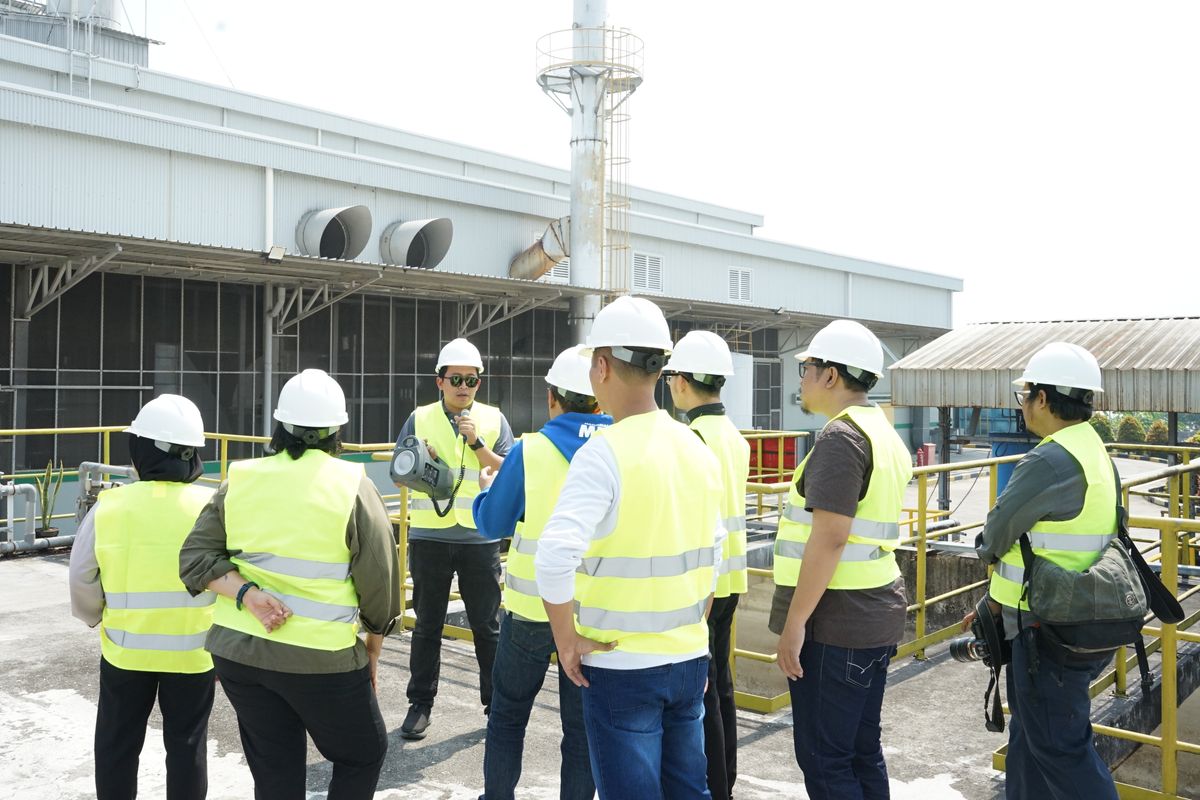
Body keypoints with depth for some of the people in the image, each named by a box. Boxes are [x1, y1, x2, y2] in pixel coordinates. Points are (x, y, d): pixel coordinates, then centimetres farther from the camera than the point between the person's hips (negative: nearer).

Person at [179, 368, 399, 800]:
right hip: (320, 657, -4)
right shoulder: (352, 485, -8)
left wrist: (248, 596, -12)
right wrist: (373, 651, 9)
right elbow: (379, 582, -4)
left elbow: (195, 557, -1)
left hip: (236, 650, 5)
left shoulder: (241, 479, 3)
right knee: (363, 754, 18)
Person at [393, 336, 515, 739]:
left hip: (480, 537, 0)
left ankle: (497, 703, 20)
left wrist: (477, 444, -16)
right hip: (430, 536, 1)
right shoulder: (420, 419, 5)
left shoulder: (494, 419, 3)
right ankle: (420, 703, 22)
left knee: (487, 625, 7)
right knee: (427, 624, 10)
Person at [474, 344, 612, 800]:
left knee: (508, 714, 19)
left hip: (533, 608, -1)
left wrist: (486, 489, 18)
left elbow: (492, 525, -2)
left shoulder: (530, 451, -13)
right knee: (583, 726, 14)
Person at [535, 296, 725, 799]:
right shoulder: (696, 448, 3)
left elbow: (555, 557, -28)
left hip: (622, 665, -6)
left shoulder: (604, 453, -18)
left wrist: (566, 640, -14)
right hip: (690, 659, 6)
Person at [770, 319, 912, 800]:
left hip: (835, 621, -10)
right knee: (863, 752, 17)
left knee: (823, 759, -1)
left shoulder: (841, 436, -16)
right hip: (876, 616, 10)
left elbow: (829, 537, -23)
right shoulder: (884, 432, 15)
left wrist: (794, 622, -19)